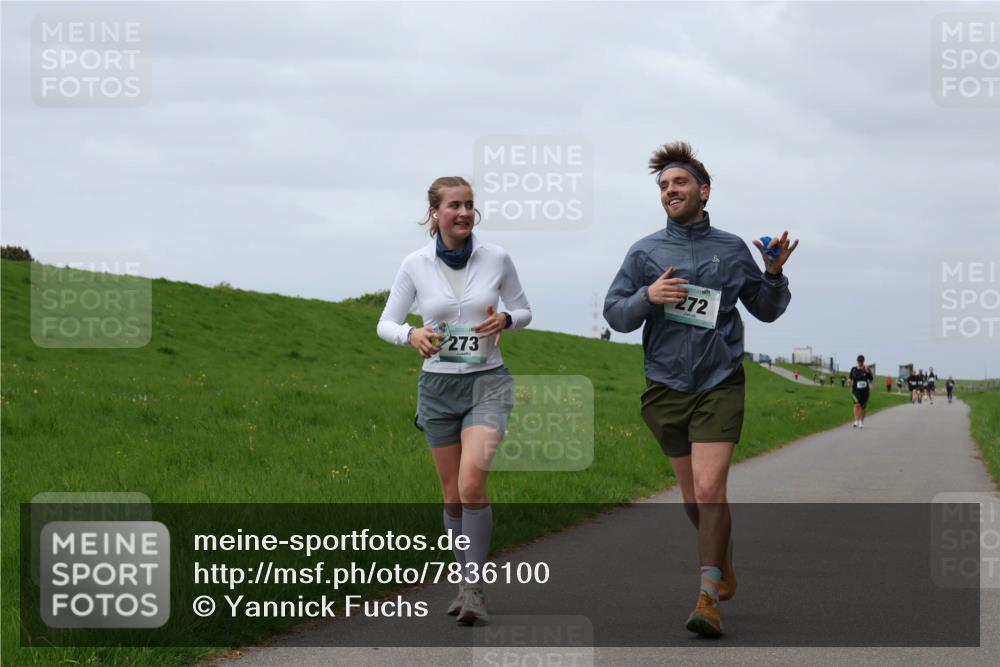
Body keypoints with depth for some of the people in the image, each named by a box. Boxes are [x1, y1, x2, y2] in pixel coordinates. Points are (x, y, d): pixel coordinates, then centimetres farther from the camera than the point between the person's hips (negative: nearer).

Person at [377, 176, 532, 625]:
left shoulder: (496, 258, -4)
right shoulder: (415, 265, -3)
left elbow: (523, 311, 9)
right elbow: (386, 323, 4)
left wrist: (504, 320, -14)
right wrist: (411, 335, -19)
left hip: (487, 383, -2)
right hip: (438, 387, 2)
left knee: (472, 483, -22)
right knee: (453, 495, 9)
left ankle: (473, 588, -17)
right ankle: (469, 583, 26)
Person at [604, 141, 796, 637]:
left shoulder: (732, 249, 6)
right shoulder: (644, 252, 5)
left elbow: (767, 311, 14)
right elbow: (614, 315, 4)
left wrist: (774, 274, -5)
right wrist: (647, 297, -15)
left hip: (719, 385, -2)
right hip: (665, 387, 2)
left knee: (709, 490, -16)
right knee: (692, 496, 12)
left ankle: (709, 600, -15)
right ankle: (724, 562, 38)